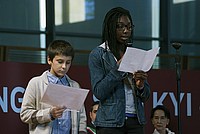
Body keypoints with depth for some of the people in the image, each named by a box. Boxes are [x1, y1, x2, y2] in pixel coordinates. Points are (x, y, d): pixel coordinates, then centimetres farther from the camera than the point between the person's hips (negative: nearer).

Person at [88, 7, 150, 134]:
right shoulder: (98, 54, 1)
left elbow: (146, 96, 15)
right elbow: (99, 92, -9)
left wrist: (141, 86, -8)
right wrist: (118, 68, -15)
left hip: (136, 120, 4)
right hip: (111, 123, -4)